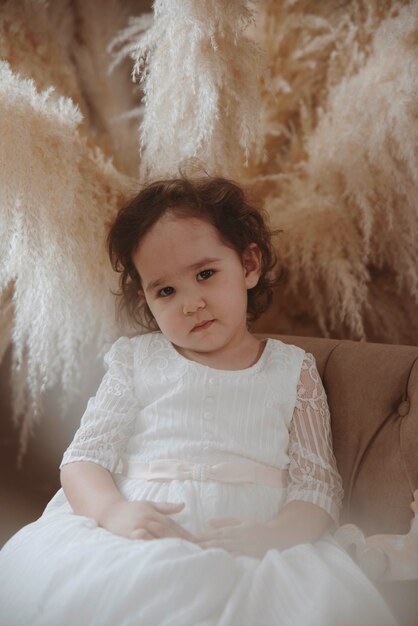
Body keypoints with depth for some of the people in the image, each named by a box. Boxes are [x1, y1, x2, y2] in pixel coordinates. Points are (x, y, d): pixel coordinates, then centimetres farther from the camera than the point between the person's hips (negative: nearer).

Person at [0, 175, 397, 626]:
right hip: (132, 536, 1)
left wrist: (272, 534, -15)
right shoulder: (135, 360, 17)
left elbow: (318, 486, 8)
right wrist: (112, 510, -16)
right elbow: (84, 457, 9)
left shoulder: (293, 370, 15)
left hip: (252, 551, 0)